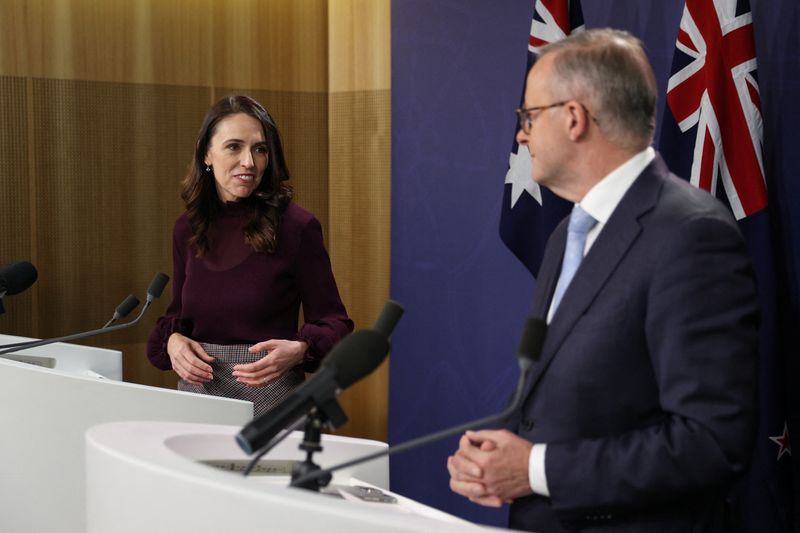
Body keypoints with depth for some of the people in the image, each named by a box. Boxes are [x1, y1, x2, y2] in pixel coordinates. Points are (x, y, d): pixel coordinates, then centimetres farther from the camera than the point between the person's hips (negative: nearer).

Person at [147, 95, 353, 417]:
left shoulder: (297, 226, -9)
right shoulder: (188, 229, 5)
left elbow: (333, 323, -5)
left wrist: (298, 351, -24)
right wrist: (172, 340, -6)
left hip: (270, 400, -4)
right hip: (197, 389, 4)